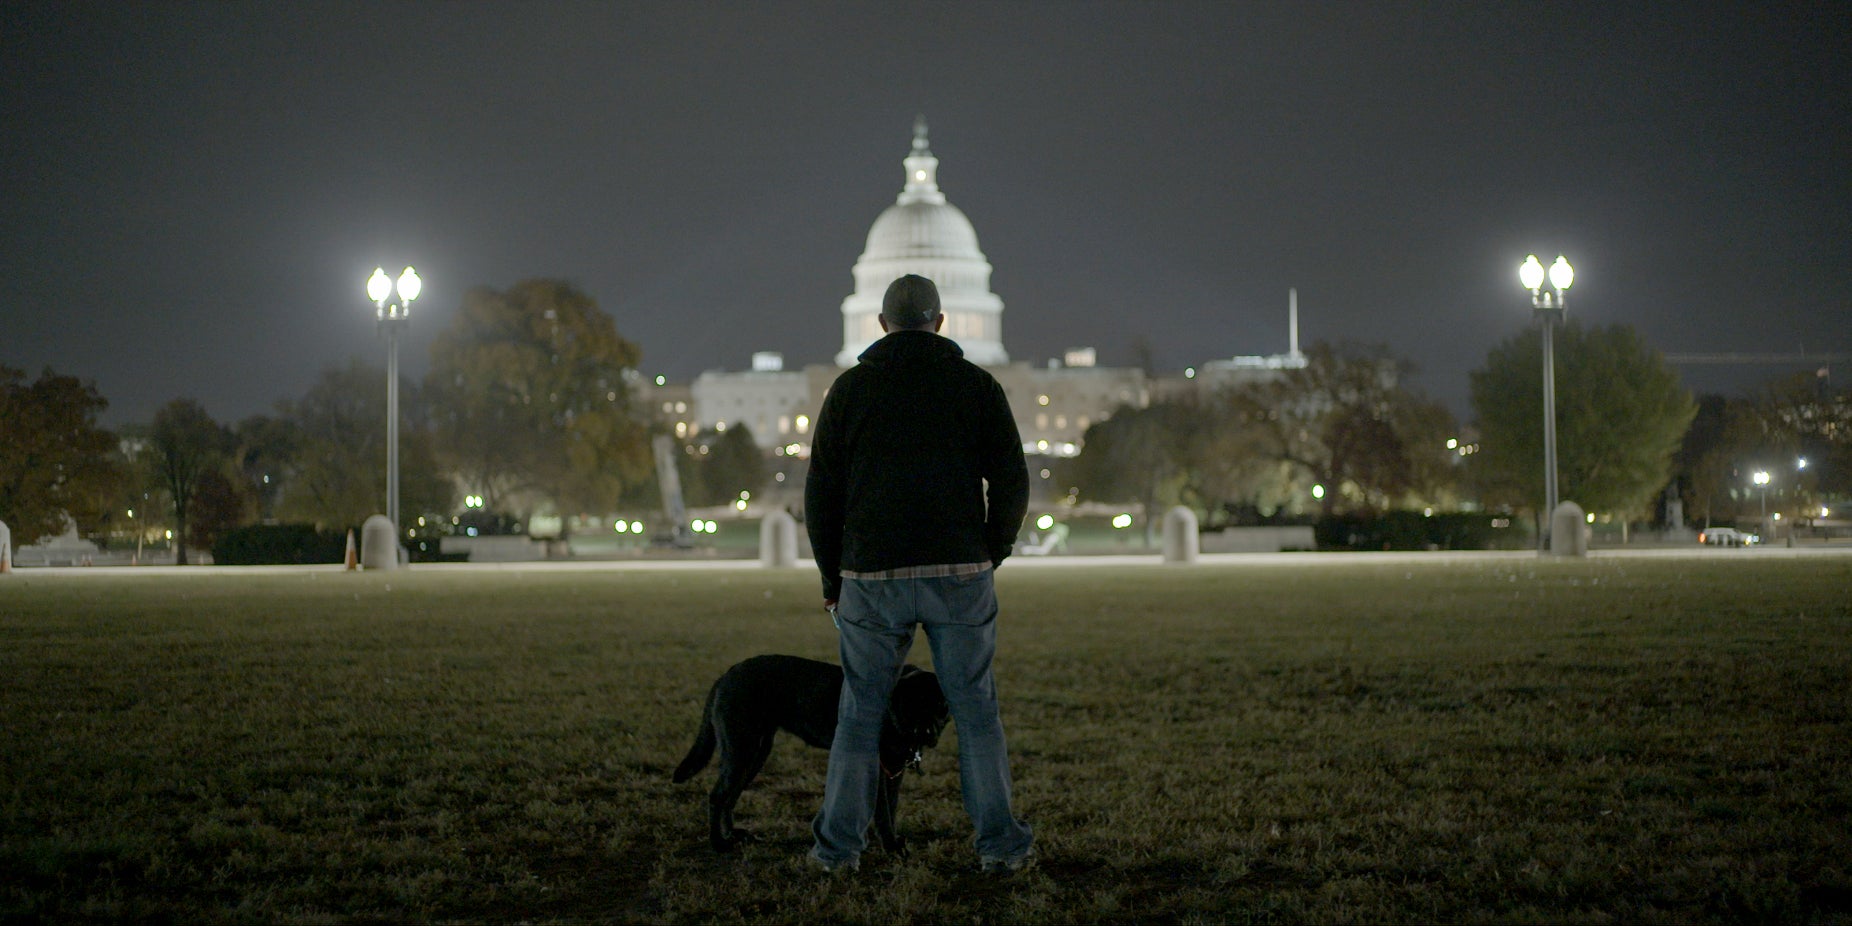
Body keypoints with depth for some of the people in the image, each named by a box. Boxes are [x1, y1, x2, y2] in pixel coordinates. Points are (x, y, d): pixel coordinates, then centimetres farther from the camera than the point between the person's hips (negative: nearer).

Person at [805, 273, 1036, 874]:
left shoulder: (850, 388, 4)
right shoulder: (977, 385, 4)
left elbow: (821, 493, 4)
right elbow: (1011, 485, 1)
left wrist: (832, 578, 14)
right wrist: (989, 557, 14)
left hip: (873, 577, 0)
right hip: (960, 575, 0)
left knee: (860, 712, 11)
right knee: (976, 711, 8)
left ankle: (839, 844, 11)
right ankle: (998, 842, 7)